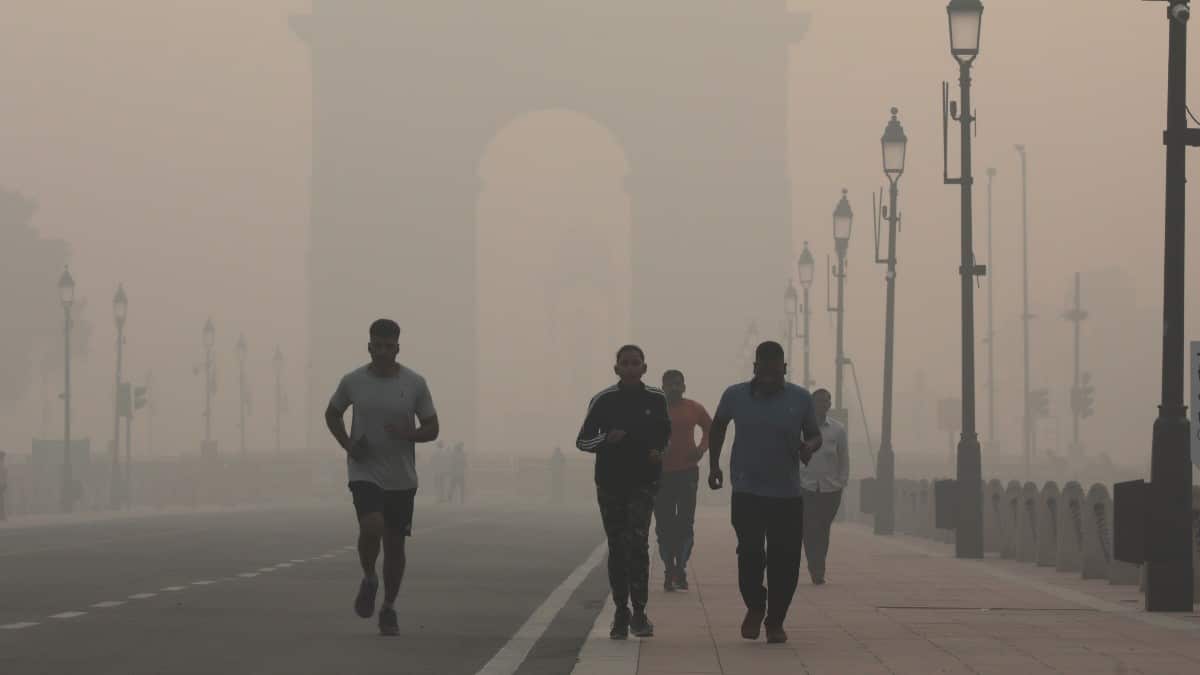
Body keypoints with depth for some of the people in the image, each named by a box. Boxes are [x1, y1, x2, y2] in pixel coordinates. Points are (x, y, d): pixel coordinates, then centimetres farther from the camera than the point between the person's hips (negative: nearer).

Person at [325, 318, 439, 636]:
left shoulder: (415, 384, -2)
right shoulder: (353, 381, -2)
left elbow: (432, 429, 3)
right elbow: (332, 414, 15)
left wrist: (408, 434, -19)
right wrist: (347, 444, -1)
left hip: (402, 478, 1)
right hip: (365, 473, -1)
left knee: (395, 543, 6)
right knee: (371, 527, -23)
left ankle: (389, 609, 23)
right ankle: (369, 580, 6)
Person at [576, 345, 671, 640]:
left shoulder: (656, 400, 3)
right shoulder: (603, 401, 0)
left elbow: (665, 433, 21)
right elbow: (582, 441, 4)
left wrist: (658, 451, 0)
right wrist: (607, 439, -16)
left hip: (643, 482, -1)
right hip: (610, 481, 1)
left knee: (637, 540, -18)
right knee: (617, 548, 6)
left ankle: (639, 611, -15)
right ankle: (621, 613, 16)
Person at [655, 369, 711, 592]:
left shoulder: (694, 409, 4)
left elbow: (710, 428, 19)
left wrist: (702, 448, 4)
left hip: (687, 472, 1)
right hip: (661, 473, -1)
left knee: (686, 522, -4)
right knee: (664, 525, 0)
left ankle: (680, 569, 0)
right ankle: (669, 571, 6)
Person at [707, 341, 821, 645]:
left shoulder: (800, 398, 1)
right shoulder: (735, 396, 2)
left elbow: (815, 435, 10)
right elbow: (718, 427, 19)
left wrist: (809, 446, -13)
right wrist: (714, 464, 11)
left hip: (788, 494, 1)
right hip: (747, 492, -1)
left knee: (785, 560, 0)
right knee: (750, 552, -12)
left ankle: (775, 621, 15)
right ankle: (755, 607, 13)